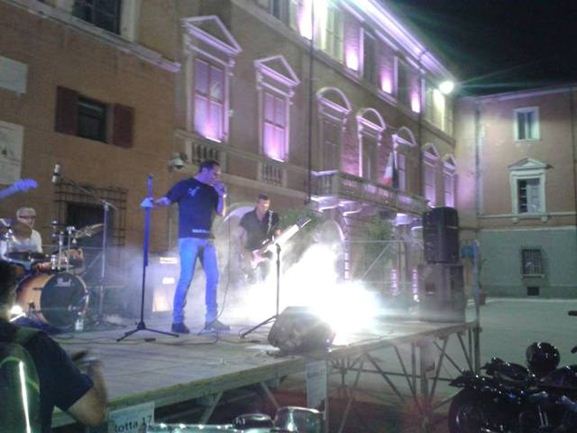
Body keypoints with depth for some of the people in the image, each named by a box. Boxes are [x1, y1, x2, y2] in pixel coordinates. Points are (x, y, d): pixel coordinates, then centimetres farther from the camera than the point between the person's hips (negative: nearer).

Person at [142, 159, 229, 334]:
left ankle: (211, 319, 13)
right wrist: (152, 202, -22)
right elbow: (166, 200, -3)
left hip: (207, 239, 7)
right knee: (186, 278, -9)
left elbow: (221, 213, 16)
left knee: (213, 277, 5)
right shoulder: (185, 185, 1)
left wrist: (222, 196, 2)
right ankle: (177, 321, -2)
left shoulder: (212, 191, 18)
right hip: (189, 238, -6)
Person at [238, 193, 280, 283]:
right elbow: (242, 236, 3)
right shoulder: (247, 217, 0)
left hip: (266, 251, 0)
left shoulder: (273, 217, 0)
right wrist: (245, 251, -9)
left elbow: (277, 235, 1)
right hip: (251, 251, 0)